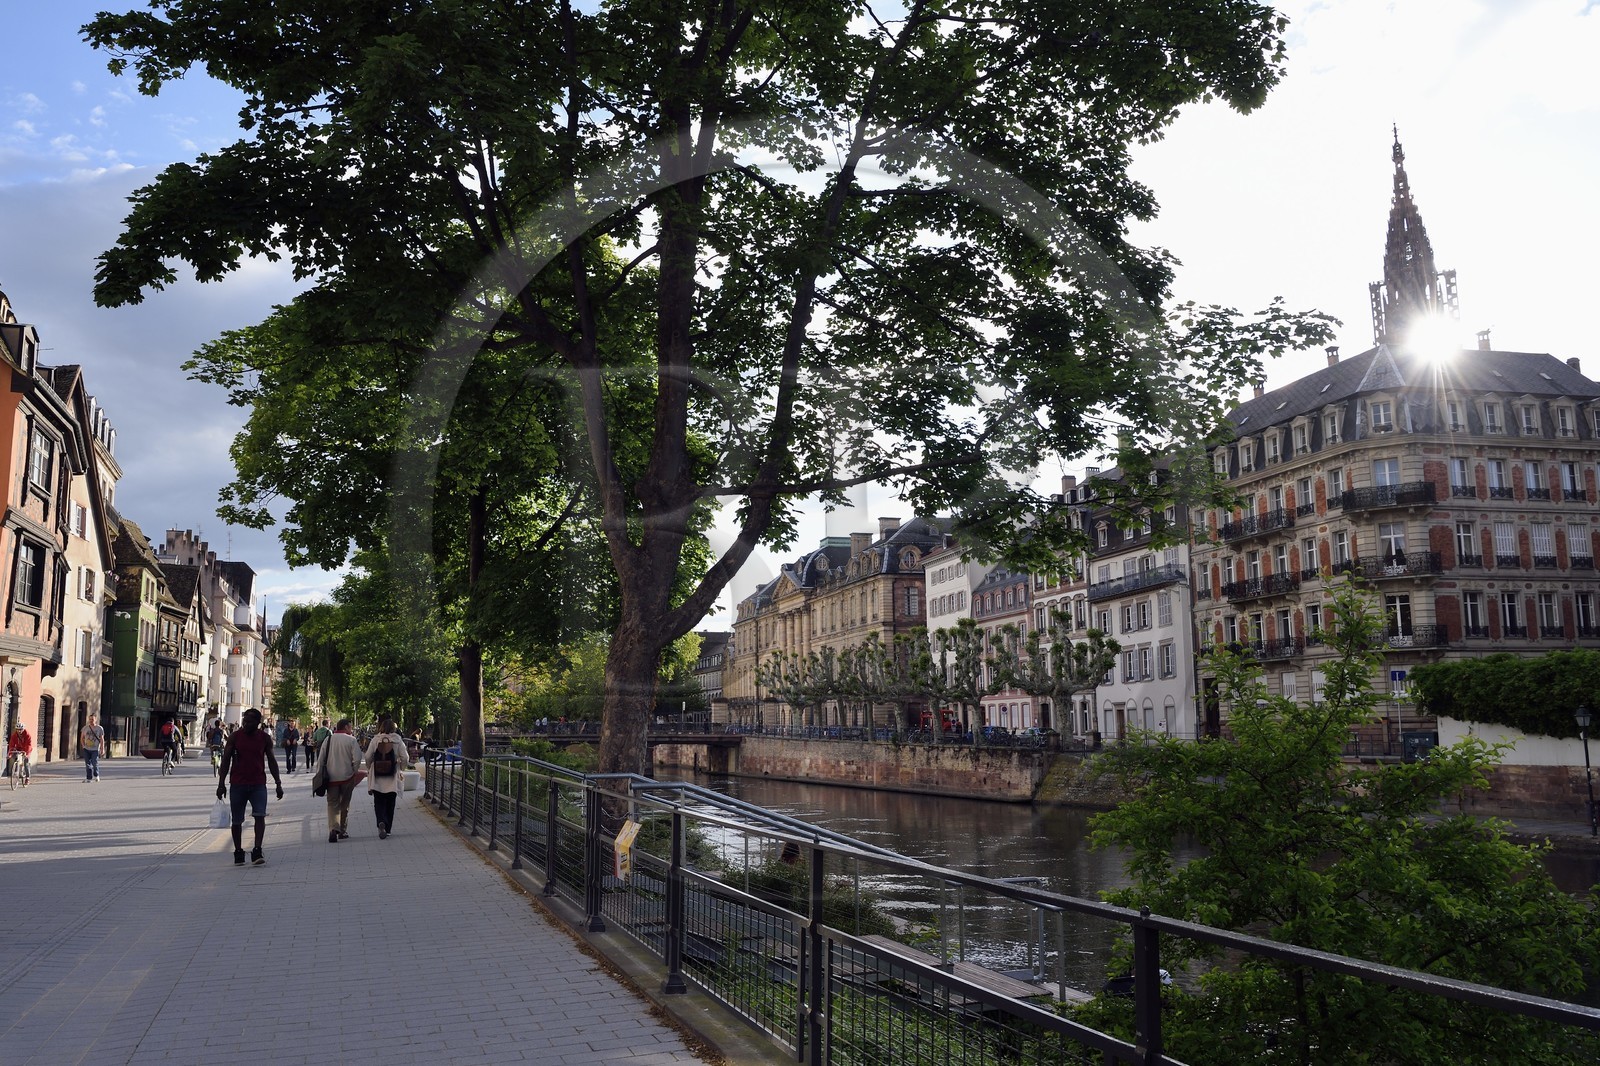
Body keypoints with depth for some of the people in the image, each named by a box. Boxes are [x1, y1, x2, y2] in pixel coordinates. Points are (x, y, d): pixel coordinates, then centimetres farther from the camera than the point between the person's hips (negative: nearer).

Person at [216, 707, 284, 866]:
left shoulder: (265, 738, 3)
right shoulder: (235, 736, -1)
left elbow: (271, 761, 10)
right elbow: (226, 760, 1)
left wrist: (278, 783, 8)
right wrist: (221, 783, -5)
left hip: (258, 784, 0)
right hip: (238, 784, 0)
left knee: (260, 815, -15)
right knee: (237, 820, 6)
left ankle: (257, 852, -16)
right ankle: (238, 853, 19)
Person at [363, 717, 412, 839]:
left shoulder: (375, 739, -3)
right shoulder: (397, 740, -4)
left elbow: (368, 757, -4)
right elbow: (404, 758, -6)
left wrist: (370, 769, 14)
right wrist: (402, 768, 13)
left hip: (377, 778, 0)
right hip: (392, 778, 0)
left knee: (379, 802, 4)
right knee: (390, 804, 12)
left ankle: (381, 822, -21)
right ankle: (387, 828, 17)